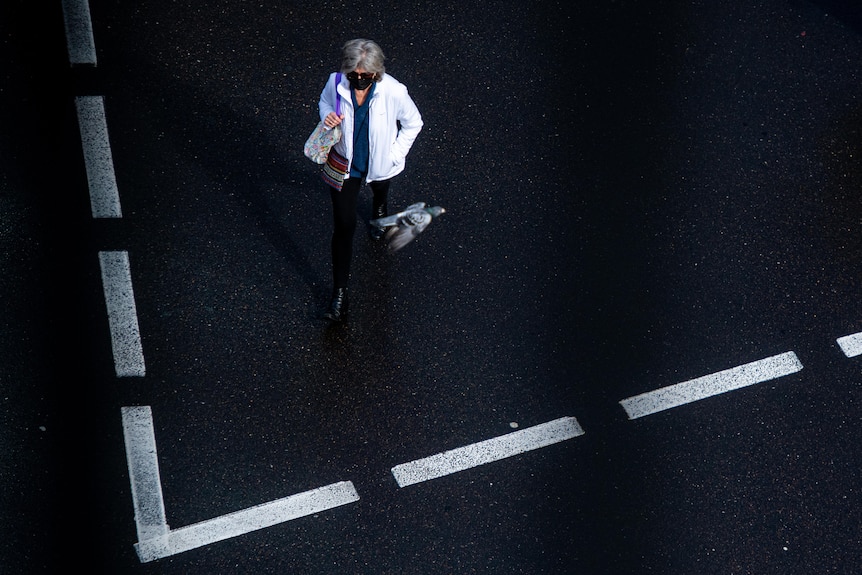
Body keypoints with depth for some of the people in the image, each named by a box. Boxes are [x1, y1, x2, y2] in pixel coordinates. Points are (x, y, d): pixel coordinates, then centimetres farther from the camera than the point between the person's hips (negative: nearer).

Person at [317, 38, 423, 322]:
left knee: (380, 189, 36)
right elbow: (324, 102, 1)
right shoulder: (336, 83, -24)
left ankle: (379, 209, 78)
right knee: (344, 226, -1)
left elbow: (413, 123, -11)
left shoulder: (393, 92, -30)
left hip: (379, 165, 1)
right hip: (344, 164, 0)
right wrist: (327, 117, -22)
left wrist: (394, 155, -10)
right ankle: (340, 292, 10)